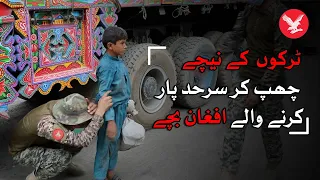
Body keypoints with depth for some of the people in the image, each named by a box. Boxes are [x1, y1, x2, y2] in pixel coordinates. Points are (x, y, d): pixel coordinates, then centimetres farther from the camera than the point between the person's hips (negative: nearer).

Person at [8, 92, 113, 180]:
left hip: (40, 142, 7)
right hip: (22, 152, -7)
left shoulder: (60, 105, -23)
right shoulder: (46, 124, -44)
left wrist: (93, 108, -41)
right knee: (64, 157, -32)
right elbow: (83, 141, -48)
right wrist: (100, 111, -51)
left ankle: (62, 163, 16)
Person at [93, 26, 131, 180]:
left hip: (120, 108, 9)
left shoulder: (118, 61, 3)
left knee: (115, 142, 22)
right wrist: (110, 120, -29)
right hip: (111, 110, -9)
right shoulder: (107, 66, -23)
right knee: (105, 144, 6)